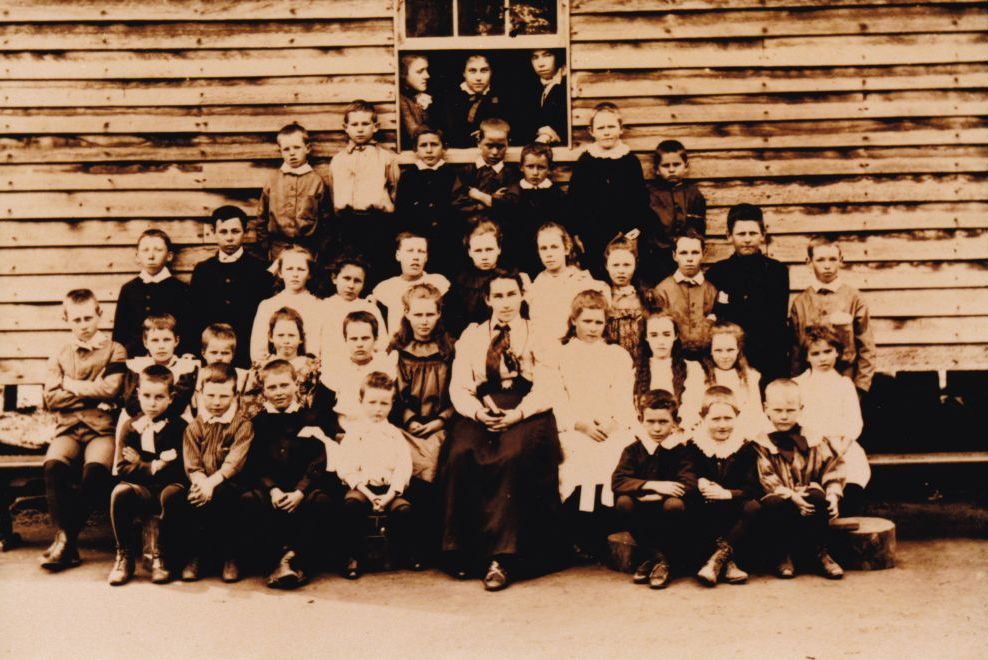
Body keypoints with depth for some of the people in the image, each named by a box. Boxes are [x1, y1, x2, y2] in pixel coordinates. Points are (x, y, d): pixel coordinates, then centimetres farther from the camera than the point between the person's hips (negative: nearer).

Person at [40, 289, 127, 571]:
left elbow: (111, 389, -7)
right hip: (68, 429, 2)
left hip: (103, 429, -2)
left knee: (96, 468, -35)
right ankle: (64, 539, -25)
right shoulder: (60, 356, 18)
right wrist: (93, 396, -3)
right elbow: (49, 398, 5)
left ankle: (67, 536, -19)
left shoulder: (115, 351, 10)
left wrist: (71, 385, 1)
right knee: (53, 465, -32)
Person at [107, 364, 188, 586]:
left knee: (172, 494, -36)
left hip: (169, 486, -2)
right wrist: (152, 467, -15)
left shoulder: (179, 426, -1)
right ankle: (125, 555, -13)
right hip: (142, 490, 2)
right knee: (120, 492, -30)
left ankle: (158, 557, -18)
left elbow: (180, 470, -8)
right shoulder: (131, 426, 8)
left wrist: (139, 464, -9)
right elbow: (123, 469, 2)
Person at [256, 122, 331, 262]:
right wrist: (263, 246, 8)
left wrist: (321, 249, 1)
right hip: (278, 247, 1)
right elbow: (262, 216, 11)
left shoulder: (316, 180, 1)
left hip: (307, 247, -1)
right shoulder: (273, 179, 6)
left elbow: (326, 218, 3)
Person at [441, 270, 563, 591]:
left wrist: (518, 413, -15)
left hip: (525, 415, -2)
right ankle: (462, 551, -20)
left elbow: (545, 387, 3)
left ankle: (501, 556, -32)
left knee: (513, 458, -34)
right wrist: (478, 411, -11)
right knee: (461, 457, -30)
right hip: (479, 413, 2)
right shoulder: (471, 335, 20)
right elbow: (459, 387, 10)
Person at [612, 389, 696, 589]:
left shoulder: (681, 450, -4)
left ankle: (657, 560, -14)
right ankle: (657, 556, -17)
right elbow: (617, 482, -15)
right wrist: (653, 485, -26)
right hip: (643, 517, 2)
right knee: (623, 502, -29)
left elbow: (688, 485, -18)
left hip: (665, 514, -1)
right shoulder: (633, 450, -1)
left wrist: (653, 496, -24)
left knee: (675, 504, -34)